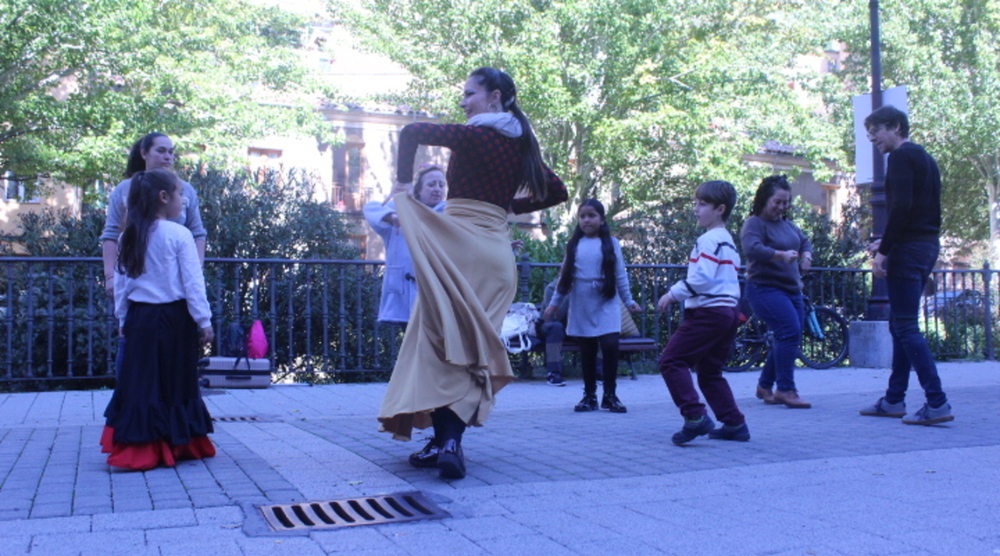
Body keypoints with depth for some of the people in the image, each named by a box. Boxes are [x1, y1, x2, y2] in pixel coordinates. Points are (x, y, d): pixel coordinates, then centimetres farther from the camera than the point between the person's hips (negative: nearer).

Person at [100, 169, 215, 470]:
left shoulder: (130, 237, 7)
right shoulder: (179, 235, -10)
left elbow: (120, 283, 9)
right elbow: (192, 282, -11)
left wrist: (123, 319, 16)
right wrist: (204, 320, -7)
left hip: (139, 318, 5)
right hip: (174, 317, -5)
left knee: (140, 382, 8)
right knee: (176, 382, 5)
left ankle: (139, 448, 9)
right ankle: (179, 443, 13)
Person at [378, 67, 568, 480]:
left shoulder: (474, 135, -3)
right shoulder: (522, 146, 15)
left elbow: (412, 133, -14)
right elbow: (556, 191, 25)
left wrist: (403, 181, -1)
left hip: (458, 242, -6)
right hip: (497, 249, 6)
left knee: (441, 337, -4)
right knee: (473, 344, 7)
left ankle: (445, 440, -10)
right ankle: (449, 441, 0)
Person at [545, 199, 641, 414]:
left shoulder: (611, 243, 4)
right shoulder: (574, 245, 8)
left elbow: (620, 276, 6)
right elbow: (564, 276, 12)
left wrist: (628, 300, 4)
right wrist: (554, 302, 11)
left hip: (606, 305, -2)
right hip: (581, 307, 2)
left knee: (610, 346, -12)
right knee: (587, 352, 5)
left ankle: (610, 395, 1)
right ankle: (589, 396, 15)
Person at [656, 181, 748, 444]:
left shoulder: (710, 240, -11)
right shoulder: (728, 241, 20)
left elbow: (701, 278, -20)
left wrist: (673, 294, -11)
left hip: (708, 313, -10)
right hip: (728, 312, 10)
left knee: (671, 361, -8)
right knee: (710, 372, 15)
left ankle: (695, 417, -16)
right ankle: (735, 424, 14)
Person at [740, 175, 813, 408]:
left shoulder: (787, 224, 16)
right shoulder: (754, 223, -10)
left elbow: (805, 241, 22)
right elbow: (752, 249, -26)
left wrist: (806, 254, -1)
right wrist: (781, 255, -39)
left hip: (792, 289, 9)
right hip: (765, 288, -9)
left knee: (788, 338, 11)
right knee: (790, 331, -21)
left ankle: (764, 386, 25)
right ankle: (786, 389, -16)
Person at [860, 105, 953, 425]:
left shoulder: (901, 156, -9)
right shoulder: (925, 158, 20)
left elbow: (901, 207, -21)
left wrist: (883, 252, -18)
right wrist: (886, 243, 19)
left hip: (909, 250, -10)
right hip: (928, 245, 10)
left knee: (905, 327, -10)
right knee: (900, 324, 14)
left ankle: (937, 404, -14)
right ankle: (894, 399, 19)